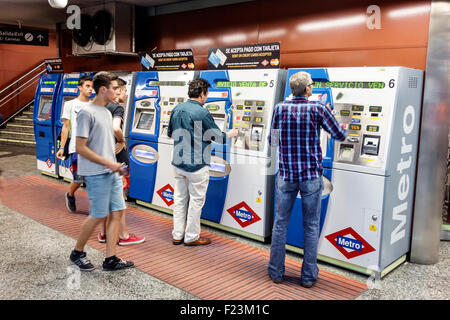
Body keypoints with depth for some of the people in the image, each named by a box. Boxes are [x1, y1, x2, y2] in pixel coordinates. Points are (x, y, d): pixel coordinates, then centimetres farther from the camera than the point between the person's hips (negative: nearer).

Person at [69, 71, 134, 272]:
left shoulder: (107, 112, 15)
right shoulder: (87, 113, -12)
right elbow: (80, 148, -15)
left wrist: (116, 165, 13)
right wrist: (108, 163, -16)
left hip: (112, 173, 9)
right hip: (96, 174, -8)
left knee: (117, 212, 5)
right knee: (98, 216, -1)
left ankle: (110, 259, 12)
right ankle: (77, 254, 20)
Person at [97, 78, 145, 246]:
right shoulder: (117, 108, -14)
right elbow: (116, 128, -32)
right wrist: (122, 141, -14)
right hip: (117, 157, -8)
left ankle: (103, 233, 25)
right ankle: (123, 236, 10)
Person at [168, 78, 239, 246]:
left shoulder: (176, 110, 5)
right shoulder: (202, 113, -17)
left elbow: (170, 133, 17)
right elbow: (218, 137, -9)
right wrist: (230, 134, 10)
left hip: (178, 162, 7)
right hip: (196, 165, -7)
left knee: (180, 199, 13)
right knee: (196, 200, 5)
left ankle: (177, 235, 22)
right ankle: (192, 237, 15)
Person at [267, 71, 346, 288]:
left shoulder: (280, 108, 0)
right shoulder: (318, 109, -7)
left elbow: (272, 141, 8)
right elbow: (340, 136, 3)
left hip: (286, 176, 2)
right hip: (312, 177, -2)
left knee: (280, 224, 11)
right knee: (311, 227, 9)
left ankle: (276, 272, 20)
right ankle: (308, 276, 17)